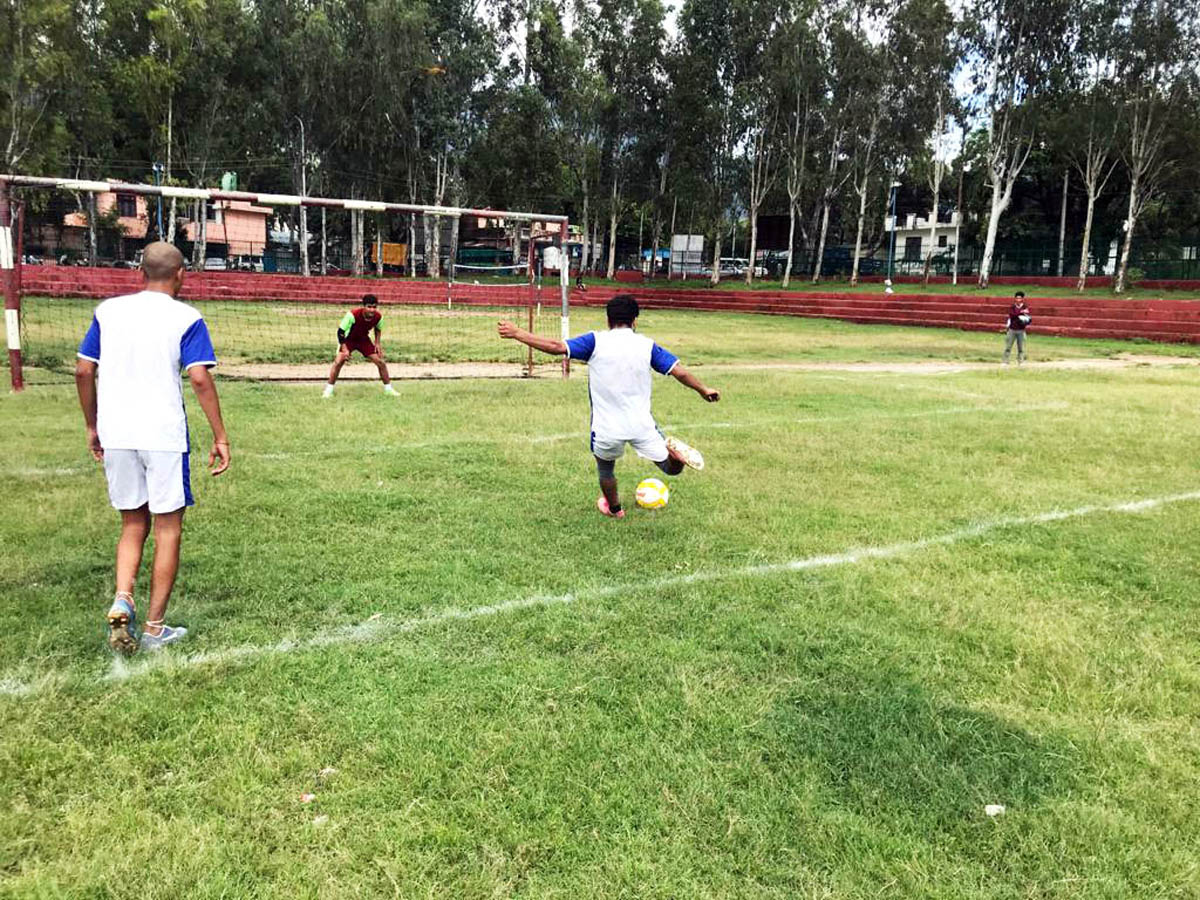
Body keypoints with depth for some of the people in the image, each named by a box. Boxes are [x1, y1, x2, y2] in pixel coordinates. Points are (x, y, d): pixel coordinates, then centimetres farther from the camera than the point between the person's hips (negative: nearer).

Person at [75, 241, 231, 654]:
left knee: (133, 524, 18)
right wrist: (220, 436, -9)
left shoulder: (108, 311, 9)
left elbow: (83, 370, 8)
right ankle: (155, 628, 11)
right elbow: (200, 378, -13)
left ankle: (122, 601, -3)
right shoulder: (185, 318, -4)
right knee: (168, 528, 7)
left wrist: (92, 426, 18)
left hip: (114, 435, 4)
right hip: (164, 435, -4)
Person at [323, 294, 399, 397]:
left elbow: (378, 329, 4)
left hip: (364, 339, 3)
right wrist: (344, 349, -28)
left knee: (380, 362, -3)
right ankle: (329, 390, -5)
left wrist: (377, 343, -7)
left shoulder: (379, 317, -22)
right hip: (348, 339, -3)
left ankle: (388, 389, 14)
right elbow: (340, 331, -24)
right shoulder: (353, 314, -35)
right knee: (338, 362, -19)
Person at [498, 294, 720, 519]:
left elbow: (556, 346, -13)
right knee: (672, 468, 15)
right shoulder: (647, 345, 1)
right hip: (642, 425, 1)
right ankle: (673, 449, -17)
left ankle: (614, 509, 47)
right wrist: (703, 389, 16)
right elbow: (679, 371, 0)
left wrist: (517, 333, -6)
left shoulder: (596, 341, -6)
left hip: (607, 429, -1)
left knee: (605, 470, 28)